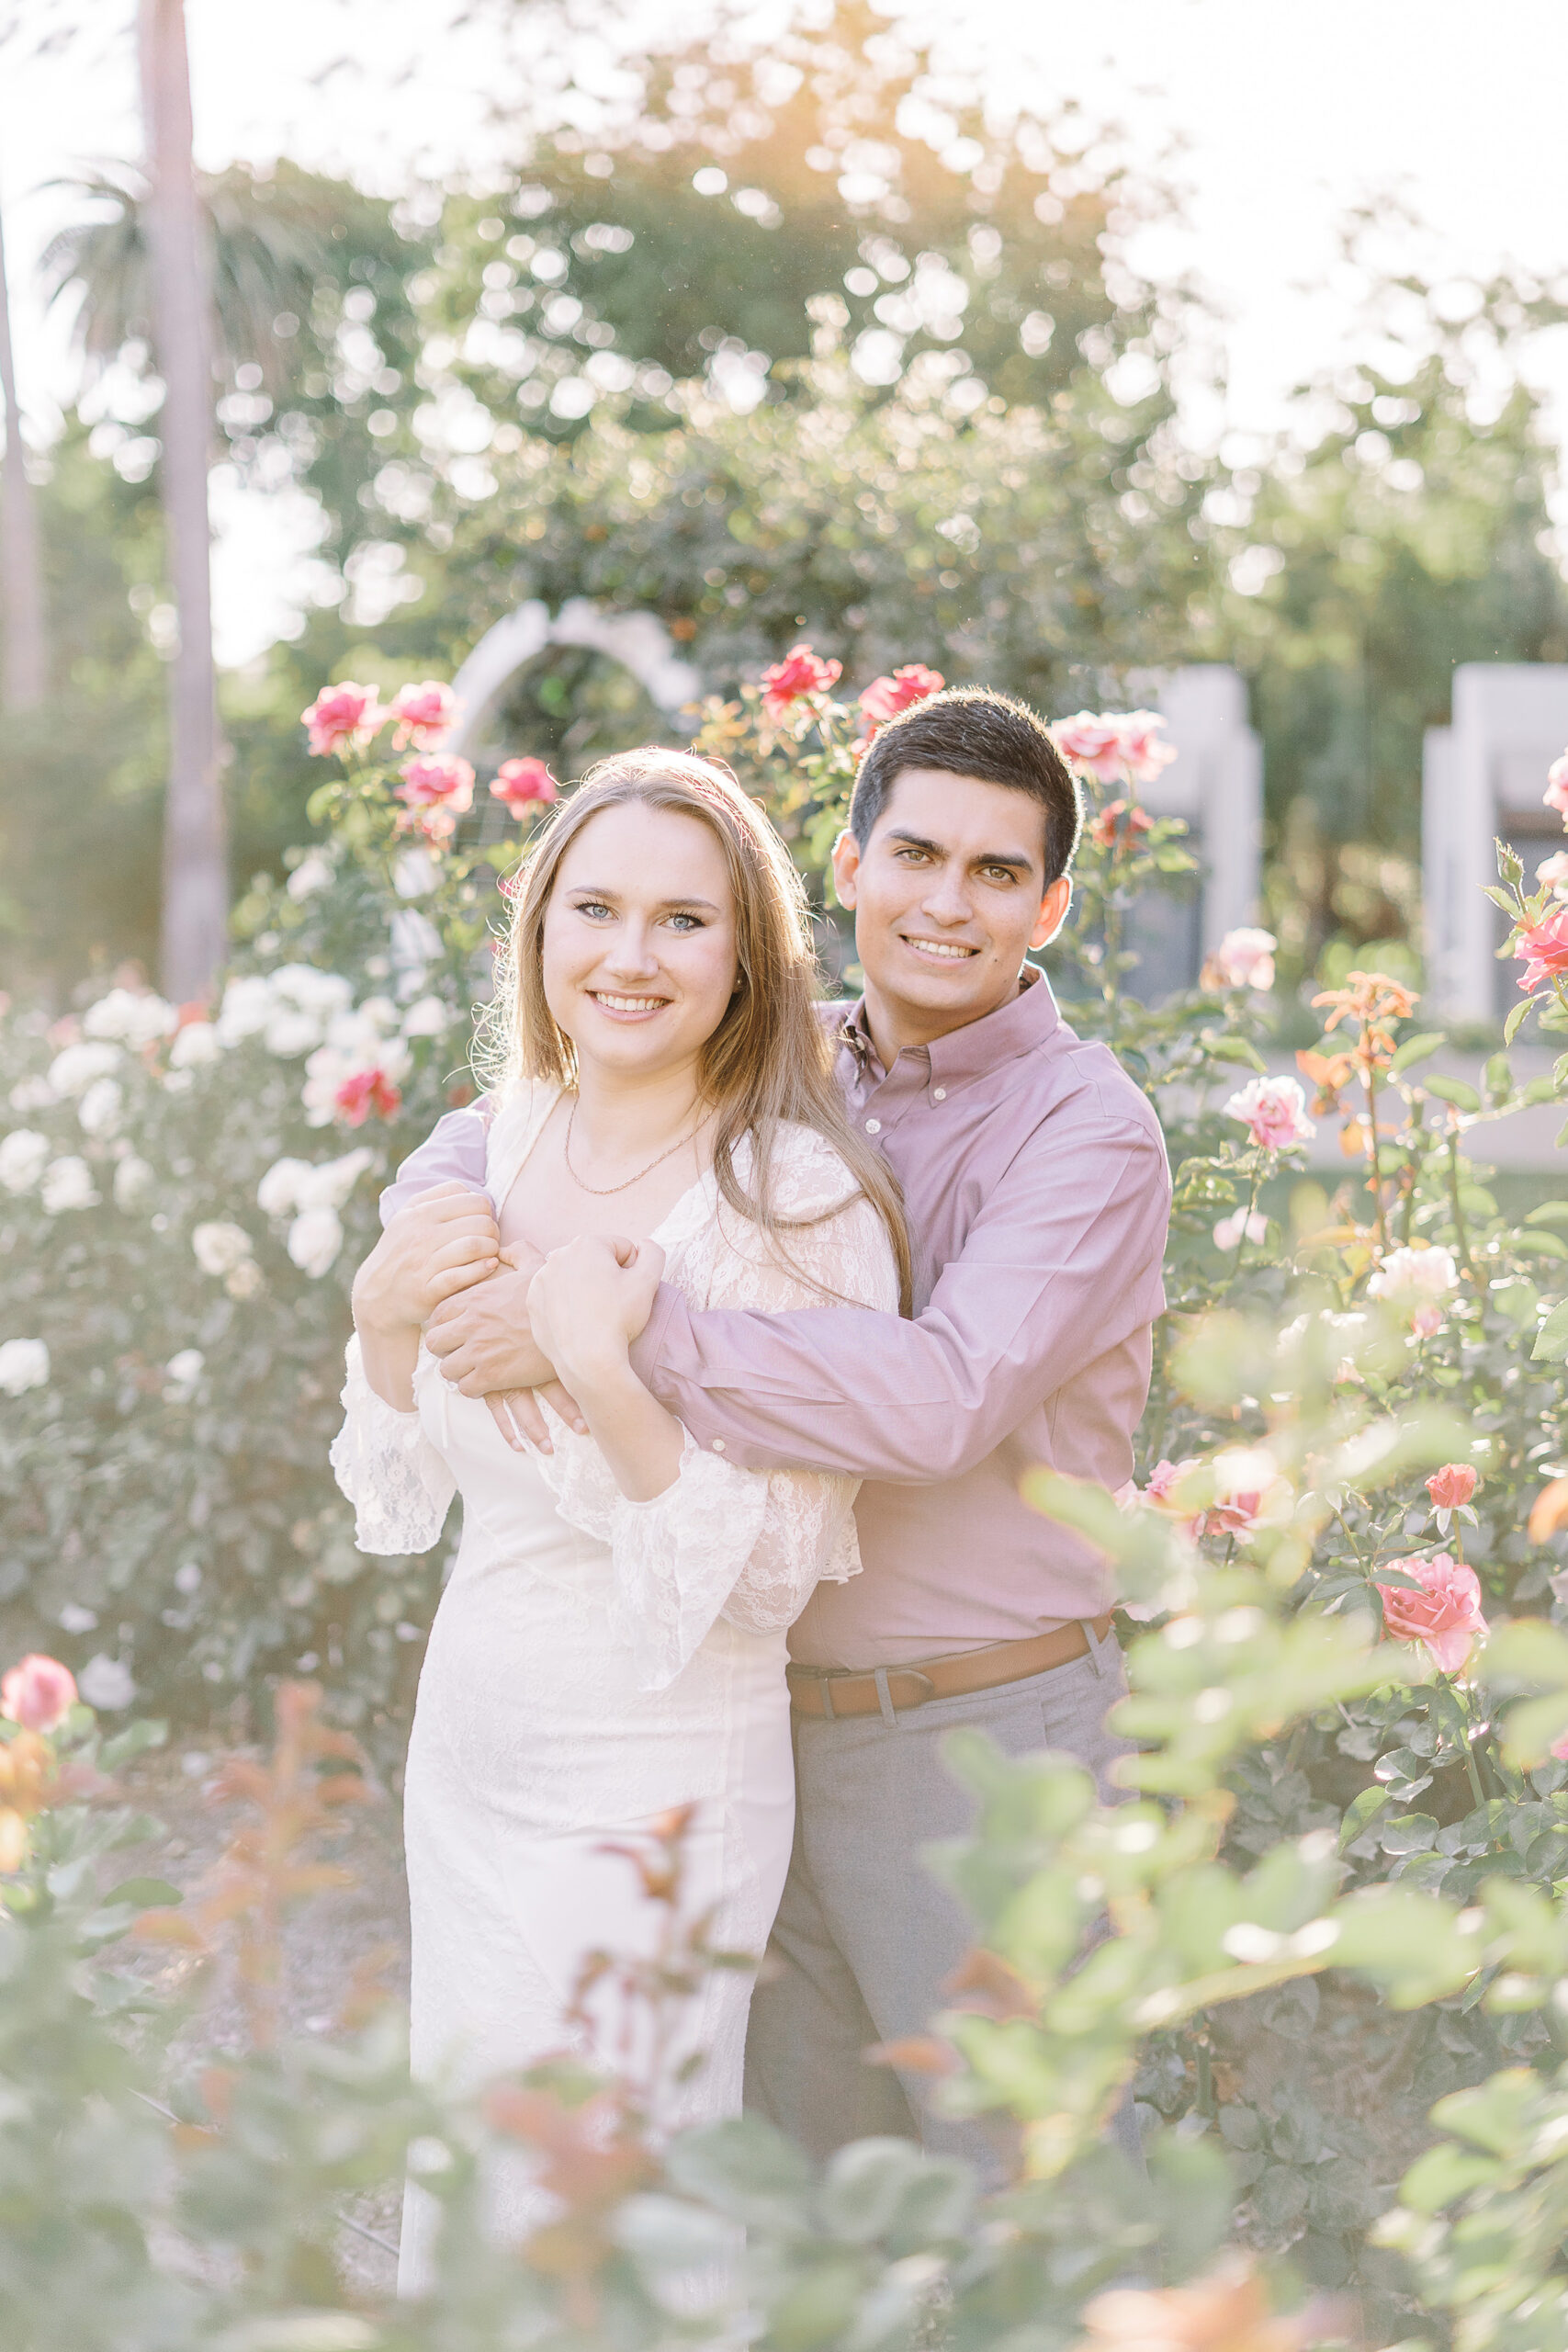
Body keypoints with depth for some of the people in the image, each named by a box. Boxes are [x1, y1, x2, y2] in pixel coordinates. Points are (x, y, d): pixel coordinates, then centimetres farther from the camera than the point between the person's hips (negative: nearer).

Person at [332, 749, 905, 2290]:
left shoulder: (798, 1201, -17)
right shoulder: (508, 1142, 2)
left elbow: (761, 1579, -18)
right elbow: (407, 1503, 10)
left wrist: (610, 1381, -30)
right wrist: (382, 1318, -8)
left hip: (654, 1787, -6)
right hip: (466, 1749, 7)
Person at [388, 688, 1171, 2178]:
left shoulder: (1086, 1128, -11)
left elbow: (947, 1396, -27)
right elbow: (483, 1138, 13)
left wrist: (629, 1327, -29)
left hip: (986, 1734, -6)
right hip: (772, 1710, 6)